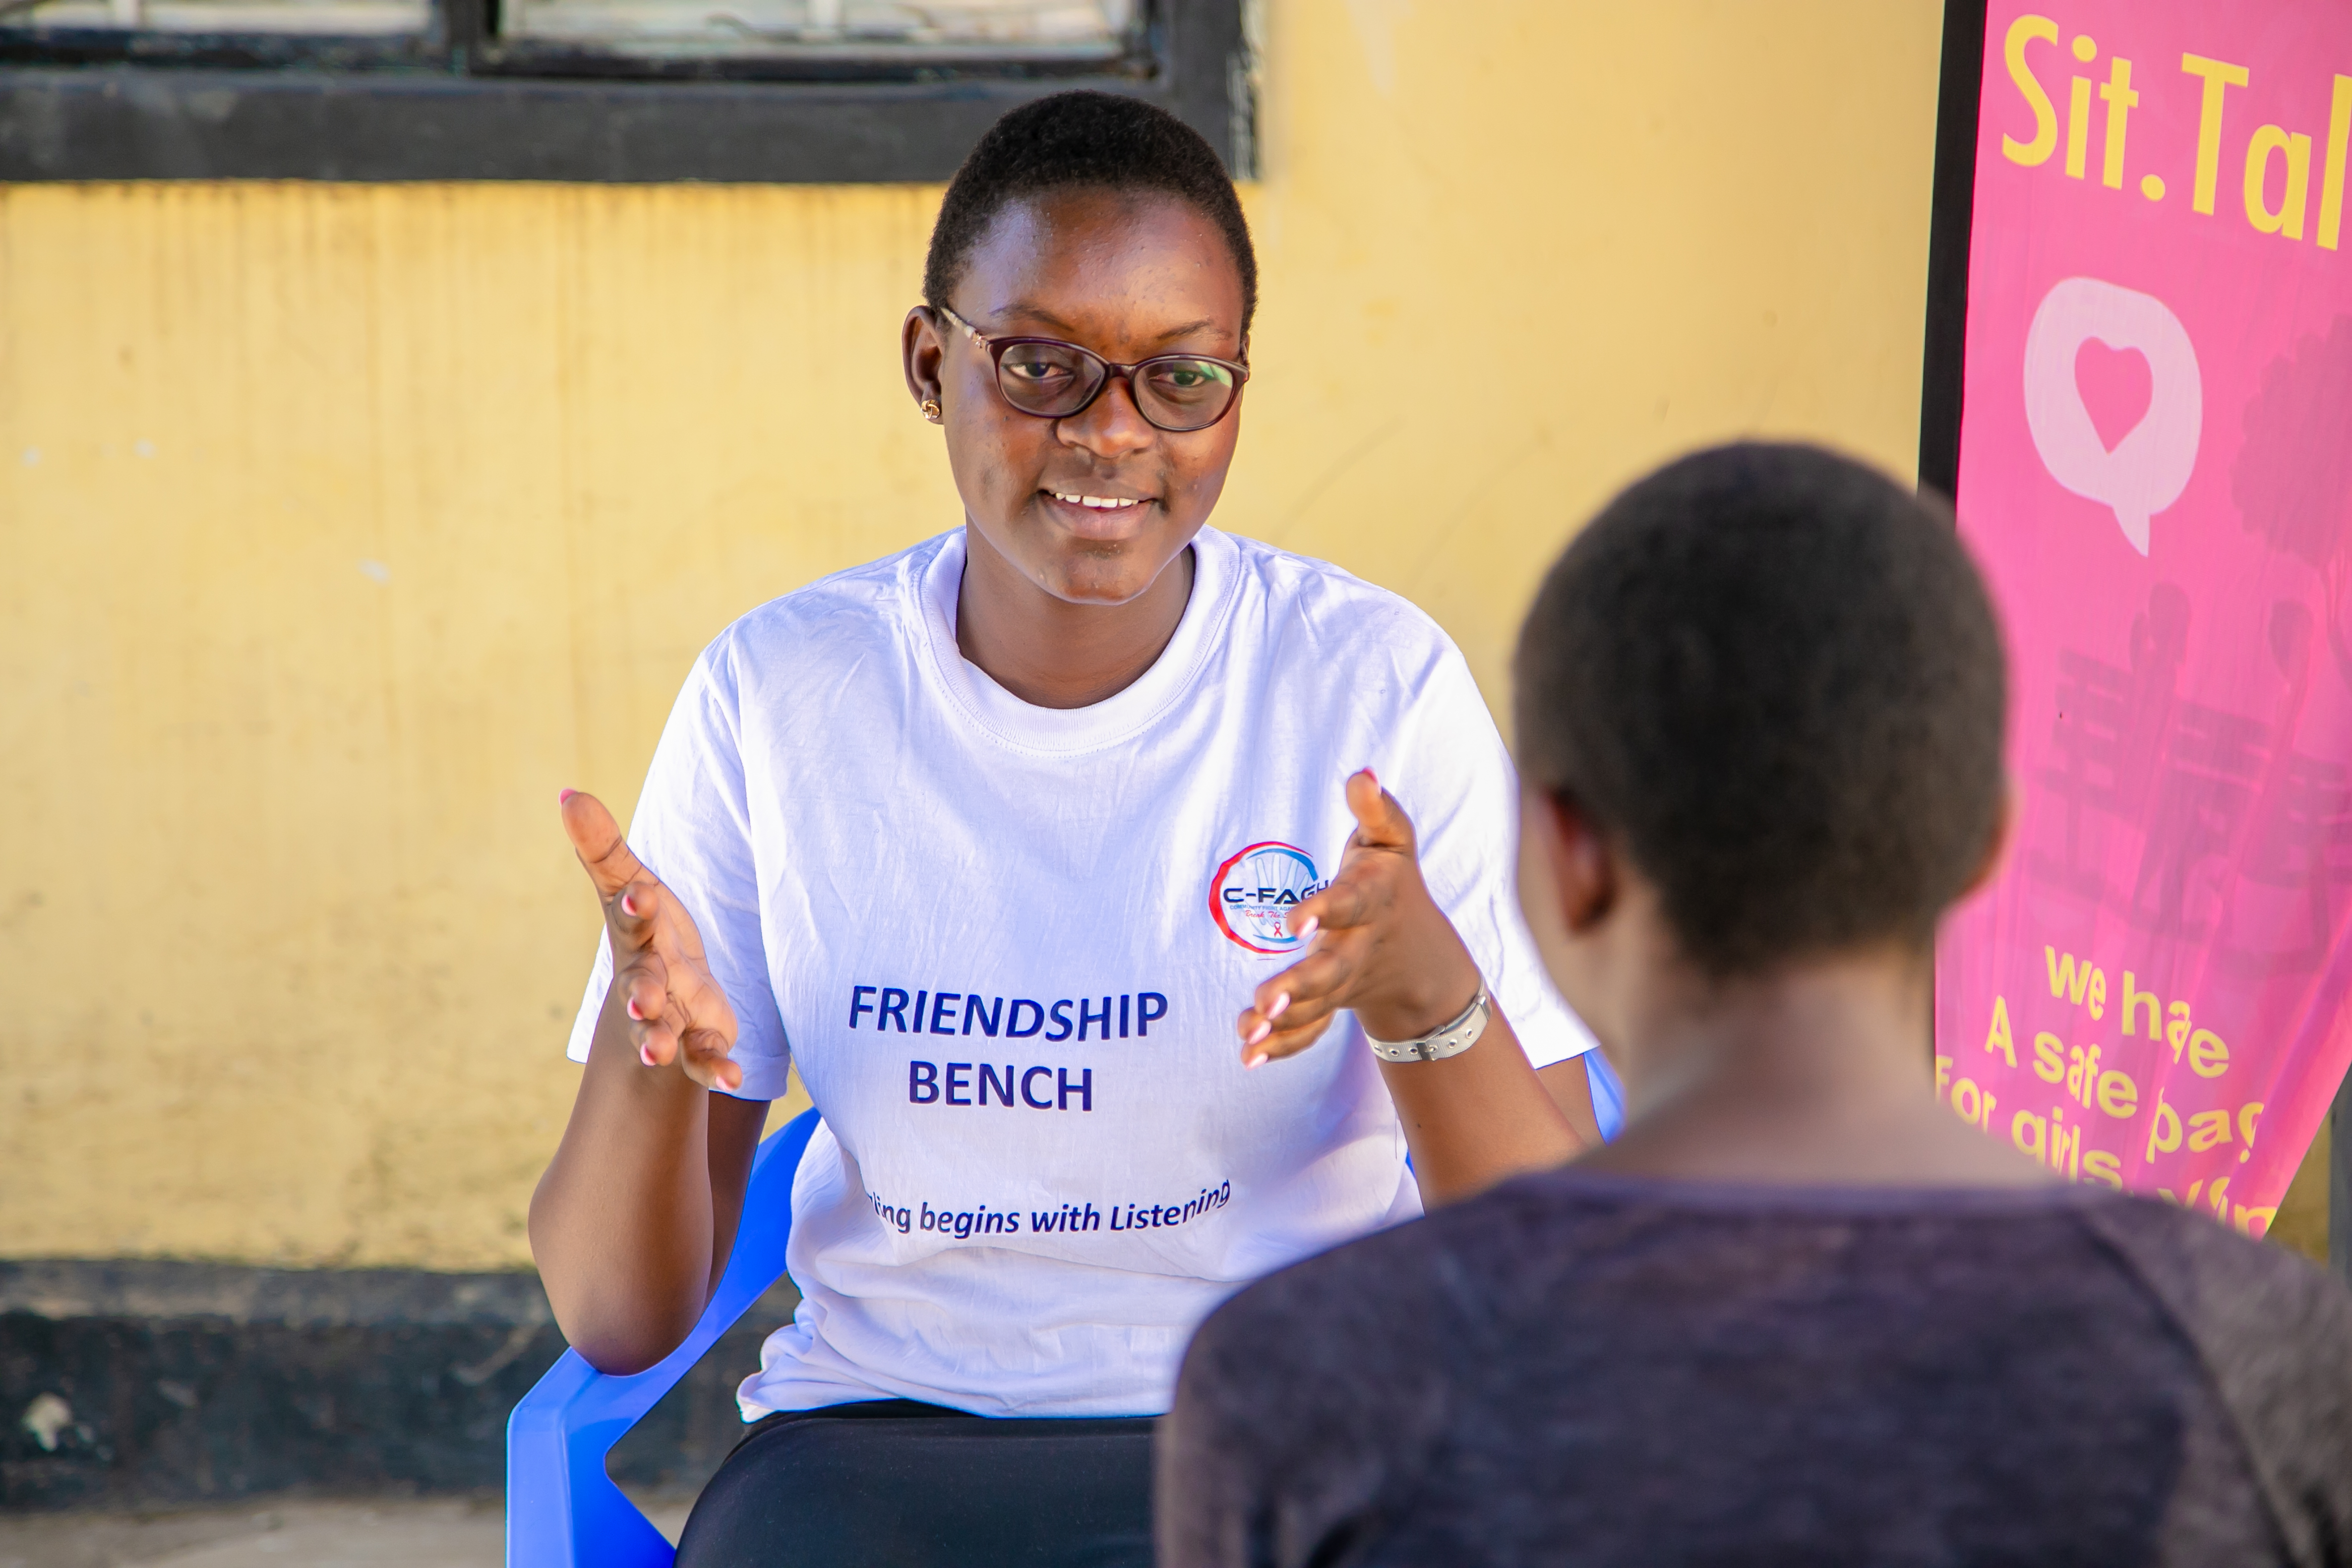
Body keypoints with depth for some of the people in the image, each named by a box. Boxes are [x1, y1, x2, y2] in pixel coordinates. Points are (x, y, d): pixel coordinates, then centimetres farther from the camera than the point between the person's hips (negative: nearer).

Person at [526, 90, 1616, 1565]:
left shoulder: (1380, 685, -6)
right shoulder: (777, 691, -1)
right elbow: (621, 1320, -1)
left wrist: (1425, 990, -26)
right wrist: (650, 1048, -22)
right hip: (882, 1429, 1)